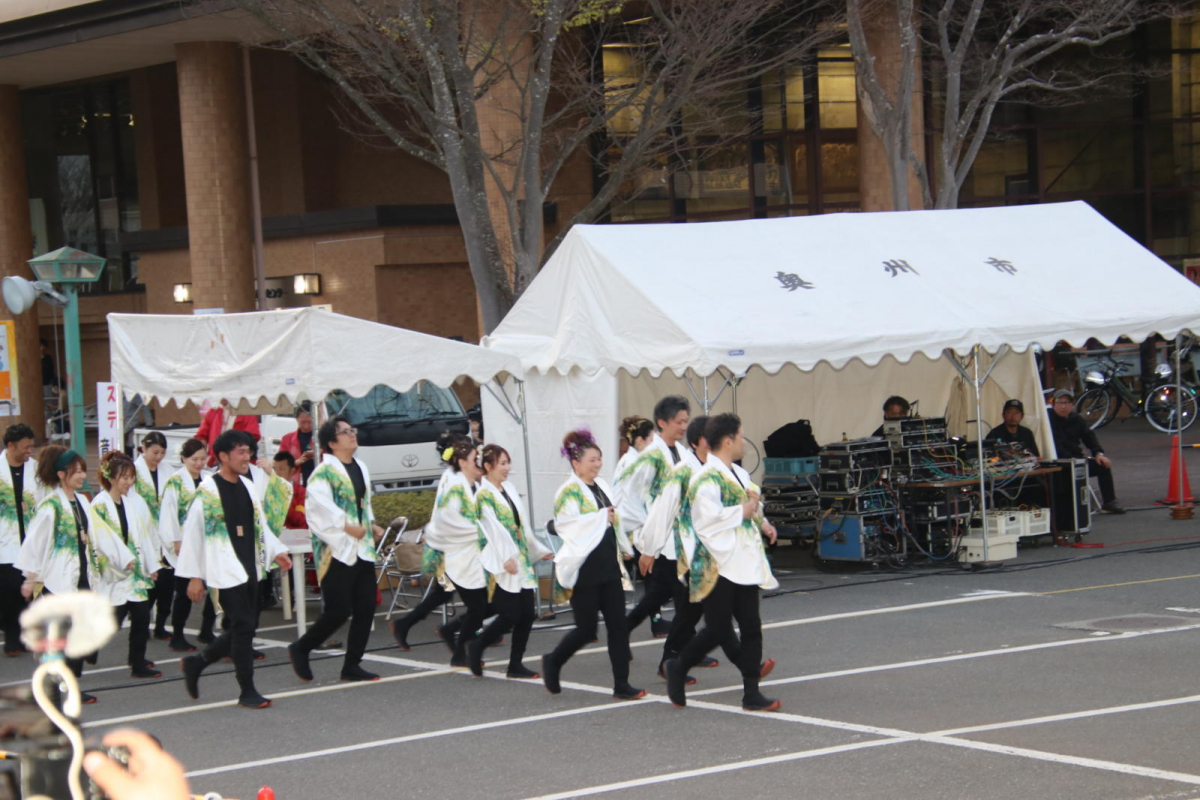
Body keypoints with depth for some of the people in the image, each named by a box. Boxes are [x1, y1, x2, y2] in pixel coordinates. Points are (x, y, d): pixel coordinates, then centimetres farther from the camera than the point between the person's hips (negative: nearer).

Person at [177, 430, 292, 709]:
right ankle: (247, 692, 1)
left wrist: (276, 551, 4)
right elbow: (192, 533, -8)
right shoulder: (207, 491, -10)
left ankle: (195, 663, 29)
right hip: (226, 571, -8)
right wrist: (194, 576, -10)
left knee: (245, 629, 10)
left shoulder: (246, 487, 12)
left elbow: (260, 526, 20)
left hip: (250, 569, 8)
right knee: (243, 626, -8)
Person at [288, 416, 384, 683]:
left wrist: (371, 526, 10)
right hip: (336, 550, -8)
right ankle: (301, 649, 14)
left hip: (362, 549, 8)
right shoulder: (324, 471, -11)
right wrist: (345, 526, -24)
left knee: (365, 608, 4)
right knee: (339, 610, -7)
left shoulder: (360, 468, 15)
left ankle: (352, 666, 13)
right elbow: (319, 507, -23)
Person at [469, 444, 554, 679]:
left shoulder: (509, 489, 15)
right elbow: (494, 528, -20)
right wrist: (506, 558, -28)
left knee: (527, 614, 3)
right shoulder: (484, 494, -9)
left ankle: (516, 664, 11)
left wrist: (538, 551, 23)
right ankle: (476, 648, 10)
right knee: (510, 615, -9)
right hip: (503, 563, -8)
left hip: (522, 559, 8)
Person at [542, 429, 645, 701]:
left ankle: (622, 684, 4)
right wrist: (600, 518, -17)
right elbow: (566, 525, -22)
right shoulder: (569, 492, -11)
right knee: (586, 629, -2)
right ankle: (552, 662, 24)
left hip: (609, 567, 7)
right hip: (583, 569, -7)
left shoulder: (602, 487, 12)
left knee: (618, 625, 1)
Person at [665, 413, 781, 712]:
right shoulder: (707, 479, -16)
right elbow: (706, 519, -28)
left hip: (744, 563, 9)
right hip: (718, 566, -9)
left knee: (751, 628, 5)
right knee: (718, 629, -5)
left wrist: (761, 523, 11)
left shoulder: (739, 474, 15)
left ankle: (751, 693, 8)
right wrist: (743, 512, -19)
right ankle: (677, 668, 18)